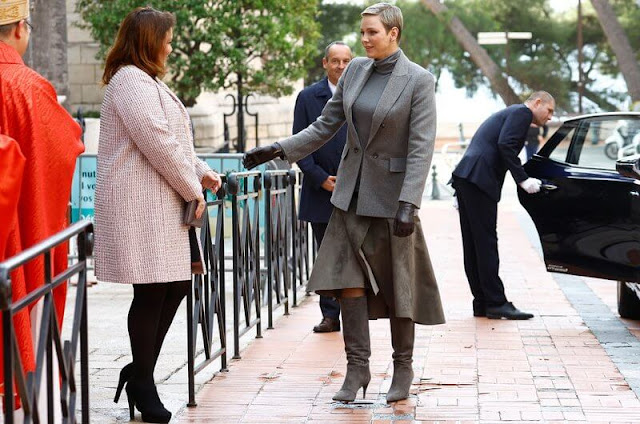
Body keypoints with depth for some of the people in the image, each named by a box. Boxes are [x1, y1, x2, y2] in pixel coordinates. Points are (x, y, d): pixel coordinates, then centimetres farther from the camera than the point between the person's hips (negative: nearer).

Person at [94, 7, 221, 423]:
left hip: (161, 204, 10)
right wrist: (193, 189, -11)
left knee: (175, 285, 9)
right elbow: (159, 143, -18)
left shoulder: (146, 81, 23)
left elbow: (171, 139, 26)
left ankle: (139, 372, 19)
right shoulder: (131, 81, -12)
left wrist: (200, 170, 11)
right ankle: (143, 384, 6)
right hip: (140, 205, -10)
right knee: (152, 293, -5)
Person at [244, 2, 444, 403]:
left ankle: (403, 367, 19)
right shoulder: (356, 70, 6)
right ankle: (358, 366, 5)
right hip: (352, 192, 5)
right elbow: (325, 126, 10)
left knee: (399, 283, 5)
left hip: (391, 195, -5)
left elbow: (421, 147, -15)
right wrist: (278, 149, 1)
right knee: (349, 278, -1)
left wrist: (408, 204, -22)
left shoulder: (419, 81, -11)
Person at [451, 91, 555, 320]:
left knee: (474, 246, 8)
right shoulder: (522, 112, 1)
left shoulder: (509, 113, 30)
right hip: (478, 179, -10)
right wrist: (523, 180, -15)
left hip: (466, 178, 10)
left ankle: (482, 303, 11)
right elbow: (505, 145, -15)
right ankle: (496, 303, -10)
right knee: (486, 243, -9)